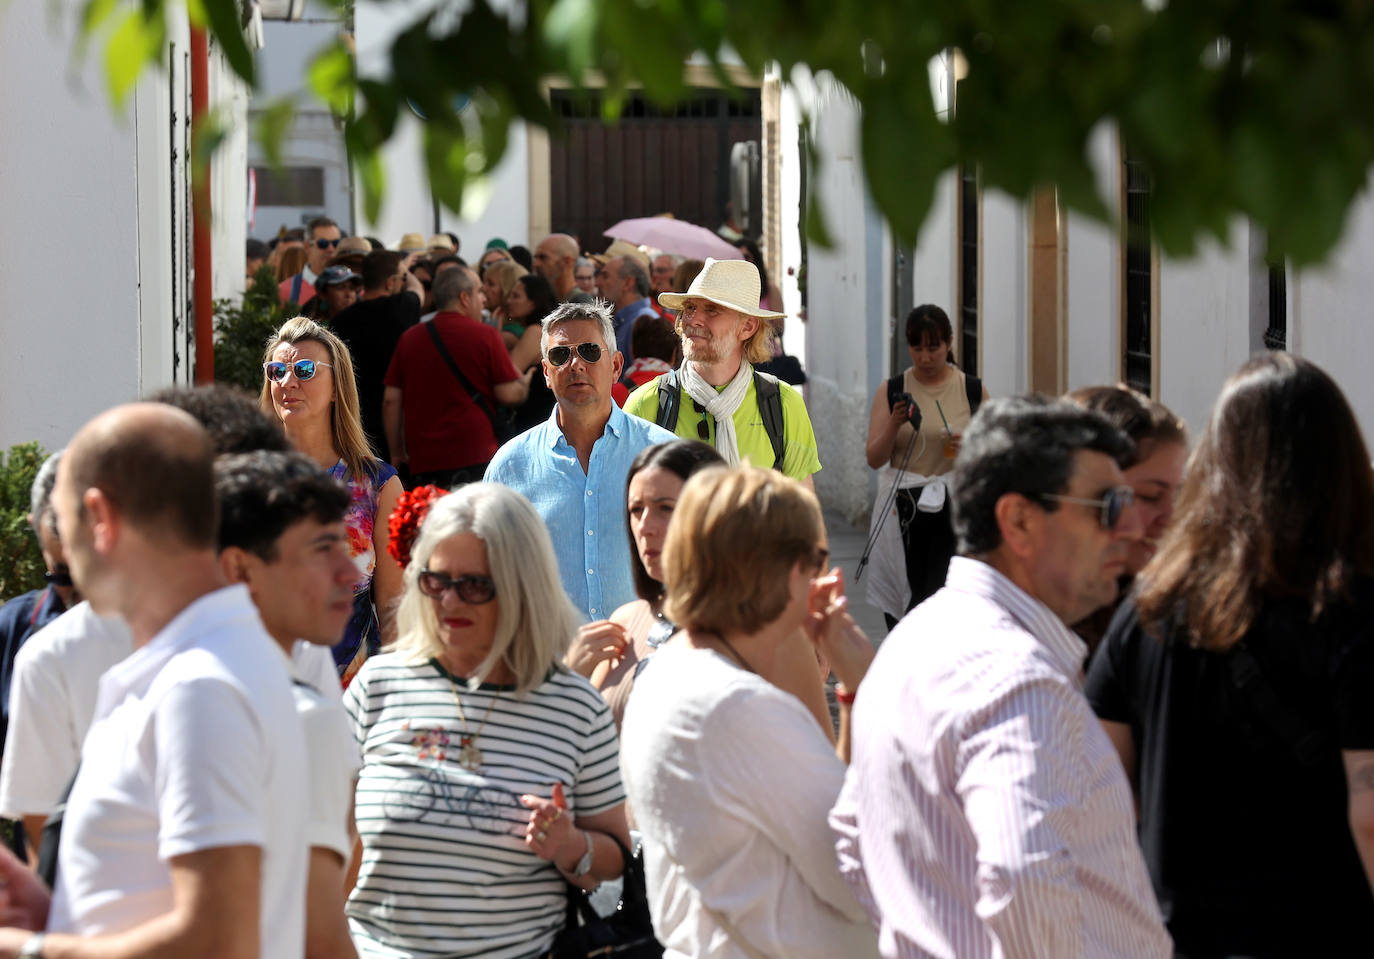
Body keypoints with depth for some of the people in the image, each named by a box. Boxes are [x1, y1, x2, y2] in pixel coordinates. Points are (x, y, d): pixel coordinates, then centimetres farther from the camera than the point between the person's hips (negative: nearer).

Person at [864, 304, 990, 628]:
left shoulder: (974, 391, 6)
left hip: (953, 511, -1)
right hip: (902, 513, 1)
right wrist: (894, 425, -14)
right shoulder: (891, 392, 6)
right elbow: (874, 459, 3)